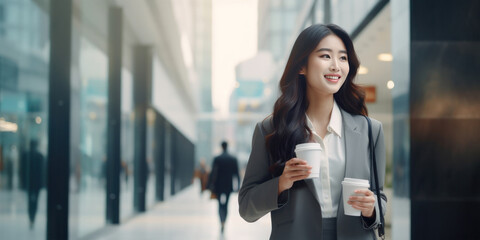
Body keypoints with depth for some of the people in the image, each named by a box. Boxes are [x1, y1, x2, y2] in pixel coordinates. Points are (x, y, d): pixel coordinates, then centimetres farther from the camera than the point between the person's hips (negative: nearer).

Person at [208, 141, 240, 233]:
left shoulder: (217, 159, -8)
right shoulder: (233, 159, -1)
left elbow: (213, 173, -9)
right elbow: (236, 173, 1)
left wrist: (211, 186, -6)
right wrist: (237, 185, 8)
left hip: (219, 186, -2)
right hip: (229, 186, 2)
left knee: (220, 205, 0)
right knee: (226, 205, 13)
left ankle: (222, 223, -18)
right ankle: (223, 223, 19)